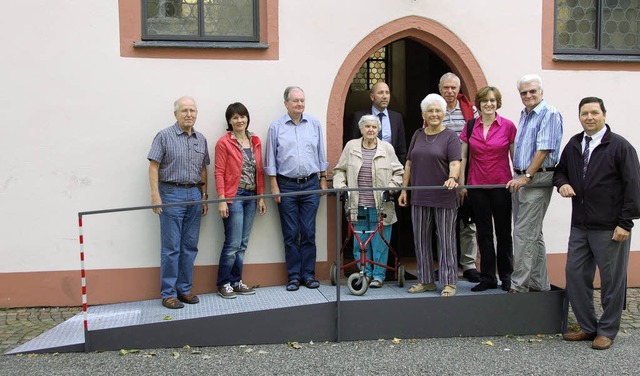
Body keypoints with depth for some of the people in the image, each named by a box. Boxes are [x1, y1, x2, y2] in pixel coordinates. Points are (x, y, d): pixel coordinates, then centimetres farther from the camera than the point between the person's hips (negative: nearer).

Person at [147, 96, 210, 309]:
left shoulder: (201, 139, 12)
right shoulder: (164, 136, -3)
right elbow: (153, 166, -7)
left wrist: (204, 197, 13)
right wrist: (155, 195, -14)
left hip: (194, 195, 5)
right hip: (172, 193, -5)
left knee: (190, 246, 9)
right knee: (171, 247, -2)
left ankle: (185, 289, 19)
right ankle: (168, 293, 6)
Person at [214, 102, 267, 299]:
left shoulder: (255, 141, 11)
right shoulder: (224, 142, -5)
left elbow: (259, 171, 13)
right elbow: (219, 172, -8)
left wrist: (261, 197, 10)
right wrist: (221, 200, -14)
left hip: (252, 196, 6)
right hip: (234, 196, -6)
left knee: (243, 244, 11)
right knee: (233, 243, -5)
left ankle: (236, 281, 21)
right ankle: (224, 284, 9)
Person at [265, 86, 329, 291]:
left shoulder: (314, 124, 6)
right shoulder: (276, 127, 1)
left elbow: (321, 154, 11)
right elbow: (271, 159, 2)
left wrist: (323, 180, 9)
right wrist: (274, 186, -2)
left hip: (310, 184, 1)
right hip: (286, 185, -1)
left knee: (309, 232, 3)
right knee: (290, 234, 4)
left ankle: (309, 274, 12)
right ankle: (294, 276, 13)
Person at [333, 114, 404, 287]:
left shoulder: (387, 148, 5)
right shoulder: (351, 146, 8)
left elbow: (398, 172, 8)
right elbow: (339, 170, 13)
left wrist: (391, 187, -7)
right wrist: (340, 186, -2)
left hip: (380, 206, -1)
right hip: (357, 205, 1)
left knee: (379, 242, 2)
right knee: (360, 242, 7)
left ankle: (378, 275, 15)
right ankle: (364, 273, 20)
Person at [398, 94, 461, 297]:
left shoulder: (450, 137, -3)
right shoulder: (417, 135, 12)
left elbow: (455, 163, -14)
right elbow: (409, 163, 14)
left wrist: (452, 178, -34)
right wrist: (404, 189, 10)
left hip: (444, 198, -5)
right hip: (419, 197, 5)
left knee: (446, 240, 1)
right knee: (421, 240, 9)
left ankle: (449, 282, 9)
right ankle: (426, 280, 20)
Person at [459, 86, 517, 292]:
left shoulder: (508, 126, -3)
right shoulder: (470, 126, 5)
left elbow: (514, 156, 2)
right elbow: (463, 157, 8)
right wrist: (461, 183, 4)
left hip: (501, 186, -2)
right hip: (477, 186, 2)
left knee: (503, 232, 7)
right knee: (483, 232, 8)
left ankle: (506, 276, 20)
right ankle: (487, 277, 17)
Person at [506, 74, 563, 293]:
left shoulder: (550, 114, -10)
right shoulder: (524, 115, 17)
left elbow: (544, 149, -17)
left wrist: (526, 177, -17)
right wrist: (517, 176, 16)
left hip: (538, 179, -9)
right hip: (521, 179, 9)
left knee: (524, 233, -10)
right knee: (533, 234, 13)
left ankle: (519, 285, -5)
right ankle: (539, 284, 22)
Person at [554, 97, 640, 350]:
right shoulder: (573, 145, 11)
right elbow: (560, 170, 24)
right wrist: (562, 183, -1)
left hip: (610, 229, -6)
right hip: (580, 225, 6)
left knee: (612, 280, 5)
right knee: (575, 275, 7)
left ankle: (607, 332, 18)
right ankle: (588, 327, 21)